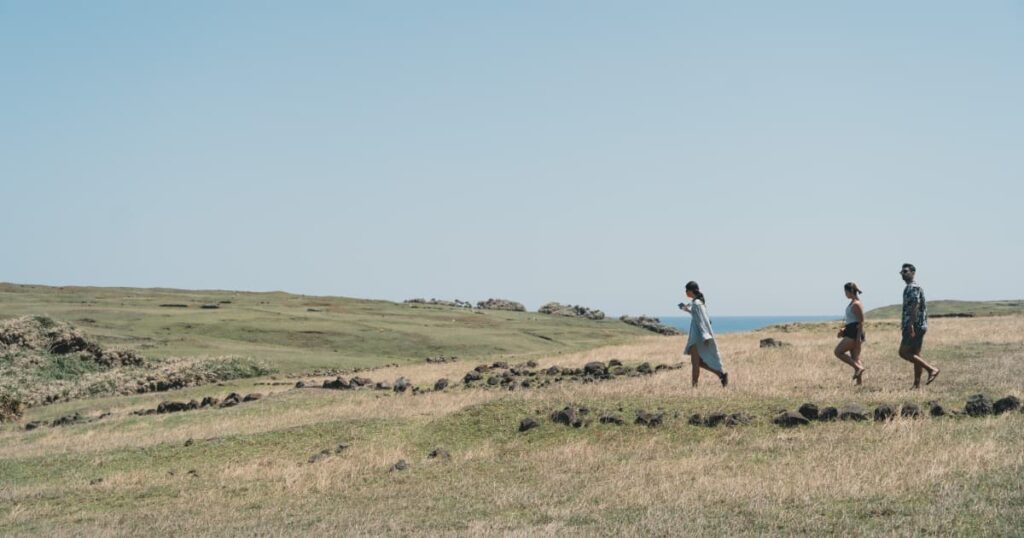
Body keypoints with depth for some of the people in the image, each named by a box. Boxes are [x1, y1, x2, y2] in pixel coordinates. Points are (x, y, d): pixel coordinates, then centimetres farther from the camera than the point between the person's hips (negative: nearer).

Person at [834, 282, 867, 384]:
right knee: (855, 359, 10)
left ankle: (858, 368, -11)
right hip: (851, 333, 10)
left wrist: (859, 337, -22)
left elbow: (861, 322, -18)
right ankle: (860, 381, 9)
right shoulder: (853, 303, 15)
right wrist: (844, 329, 16)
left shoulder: (856, 304, -15)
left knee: (838, 352, -10)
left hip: (854, 333, -10)